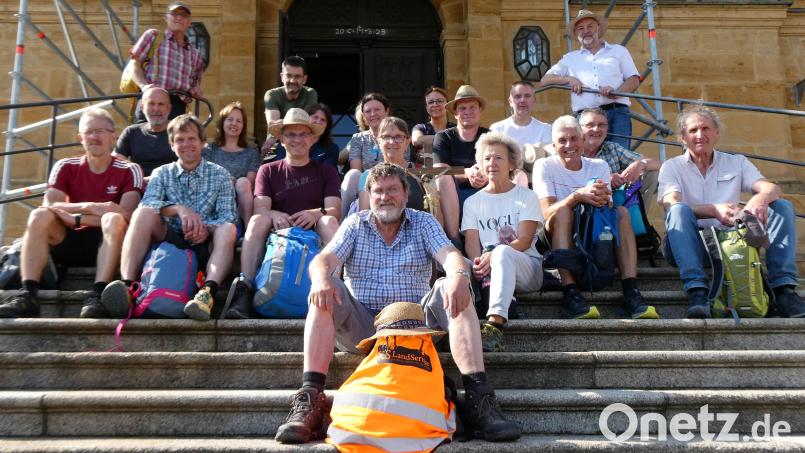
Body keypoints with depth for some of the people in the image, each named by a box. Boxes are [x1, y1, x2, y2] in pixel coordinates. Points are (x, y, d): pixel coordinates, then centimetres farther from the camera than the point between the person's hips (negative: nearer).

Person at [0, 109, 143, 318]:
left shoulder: (129, 170, -1)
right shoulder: (66, 167, 7)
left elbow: (125, 215, -16)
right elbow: (49, 205, -8)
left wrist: (76, 218, -18)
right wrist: (90, 207, -22)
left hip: (106, 243, -3)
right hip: (70, 242, 3)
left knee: (114, 219, -33)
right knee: (39, 215, -23)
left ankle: (98, 295, -44)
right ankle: (27, 295, -34)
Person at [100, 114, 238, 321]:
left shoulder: (220, 175, 14)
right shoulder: (162, 174, 17)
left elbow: (228, 216, -1)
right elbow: (147, 204, -4)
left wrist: (207, 228, -24)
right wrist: (179, 209, -25)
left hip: (204, 244, -1)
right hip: (170, 239, 1)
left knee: (228, 229, -31)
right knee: (143, 213, -25)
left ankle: (208, 291, -52)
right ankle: (127, 286, -40)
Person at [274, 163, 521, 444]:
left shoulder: (423, 223, 11)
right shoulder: (355, 225, 12)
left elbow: (449, 255, -7)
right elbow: (325, 259, -4)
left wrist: (459, 275, -33)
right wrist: (321, 278, -30)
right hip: (361, 326, 1)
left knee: (452, 289, -25)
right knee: (326, 291, -25)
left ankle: (478, 397, -30)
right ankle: (310, 398, -31)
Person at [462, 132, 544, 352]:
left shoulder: (526, 197, 11)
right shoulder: (472, 202, 19)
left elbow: (524, 241, -4)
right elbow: (471, 243, 5)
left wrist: (494, 255, -22)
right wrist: (478, 263, -19)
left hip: (527, 268, -3)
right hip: (487, 271, 3)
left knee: (503, 252, -39)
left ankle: (495, 324, -54)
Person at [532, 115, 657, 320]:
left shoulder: (599, 166, 10)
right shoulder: (544, 166, -1)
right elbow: (547, 213, -18)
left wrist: (603, 199, -28)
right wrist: (577, 195, -35)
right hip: (555, 241, -3)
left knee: (622, 211, -19)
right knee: (563, 211, -31)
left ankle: (631, 293, -30)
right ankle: (570, 293, -40)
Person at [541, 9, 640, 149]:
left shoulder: (618, 50, 20)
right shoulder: (570, 58, 23)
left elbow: (634, 80, 11)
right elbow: (544, 81, 17)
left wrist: (616, 93, -11)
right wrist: (569, 79, -2)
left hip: (617, 113, 0)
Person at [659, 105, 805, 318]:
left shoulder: (737, 163, 17)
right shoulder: (672, 167, 9)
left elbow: (773, 189, 0)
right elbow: (671, 205, -12)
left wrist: (761, 198, -26)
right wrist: (715, 210, -29)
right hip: (690, 244, -3)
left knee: (783, 206, -13)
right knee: (679, 211, -33)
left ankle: (784, 289, -23)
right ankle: (697, 291, -42)